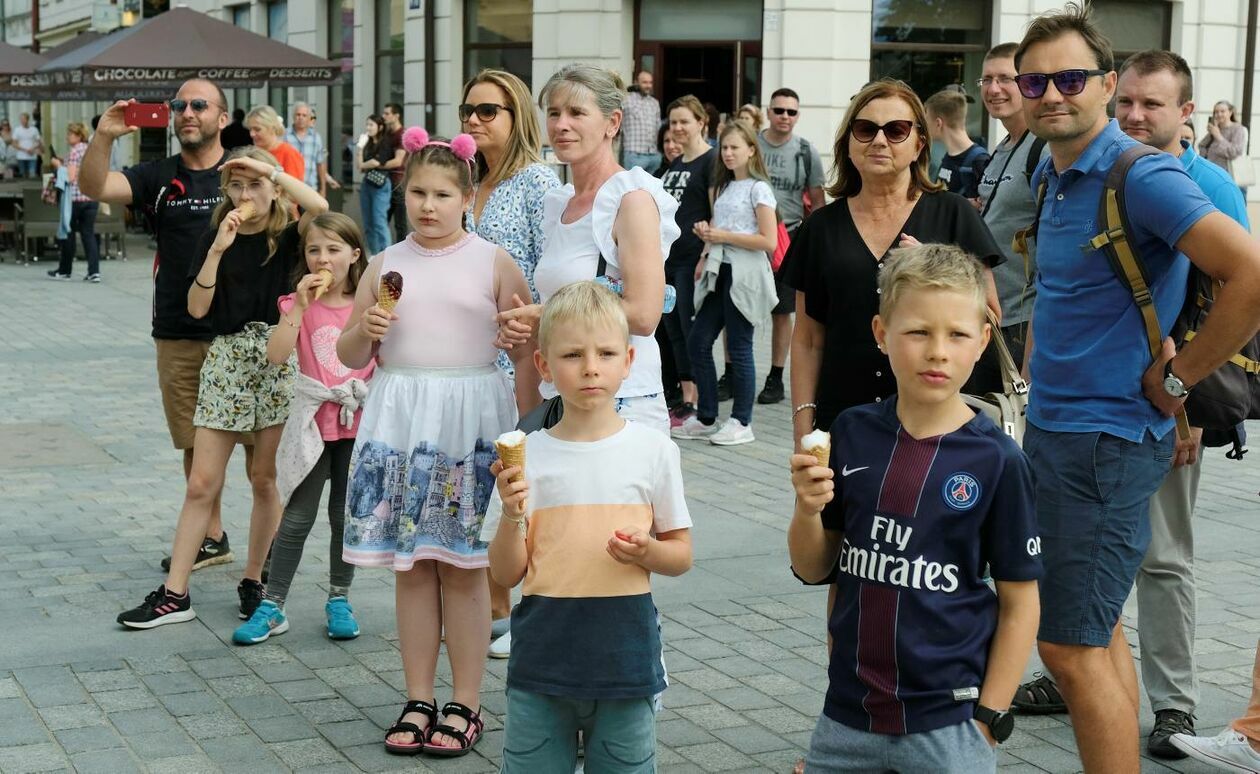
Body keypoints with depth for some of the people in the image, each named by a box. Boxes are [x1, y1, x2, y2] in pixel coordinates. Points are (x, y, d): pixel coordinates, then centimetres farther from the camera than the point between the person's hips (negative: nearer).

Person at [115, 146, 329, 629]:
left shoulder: (287, 238, 1)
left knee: (265, 478, 7)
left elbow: (319, 206, -21)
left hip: (276, 358, -1)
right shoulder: (215, 238, 5)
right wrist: (218, 250, -13)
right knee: (201, 483, 1)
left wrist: (268, 168, -14)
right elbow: (197, 308, -4)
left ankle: (253, 580, 21)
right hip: (226, 358, 1)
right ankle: (175, 594, 3)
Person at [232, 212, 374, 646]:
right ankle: (272, 607, 9)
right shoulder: (298, 303, -1)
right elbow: (276, 355, -15)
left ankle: (339, 601, 24)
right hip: (313, 420, -1)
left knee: (345, 516, 10)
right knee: (297, 518, 2)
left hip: (358, 420, 1)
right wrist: (302, 305, -19)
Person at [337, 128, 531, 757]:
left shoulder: (494, 263, 1)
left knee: (461, 565, 1)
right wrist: (365, 331, -8)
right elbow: (350, 355, 13)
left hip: (469, 421, -3)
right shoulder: (386, 264, 8)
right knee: (410, 563, 7)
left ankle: (465, 704, 11)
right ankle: (418, 699, 17)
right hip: (400, 422, 3)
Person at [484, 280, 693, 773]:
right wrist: (512, 514, -18)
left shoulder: (654, 451, -2)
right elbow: (507, 574, 0)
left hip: (625, 655, 0)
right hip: (543, 657, 0)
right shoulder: (526, 455, -2)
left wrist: (647, 552, -15)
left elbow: (682, 555, 5)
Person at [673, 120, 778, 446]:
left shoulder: (758, 189, -6)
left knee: (739, 347, -2)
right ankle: (706, 418, 15)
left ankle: (741, 423, 8)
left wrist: (724, 236, -14)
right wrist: (706, 233, 4)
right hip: (718, 272, 8)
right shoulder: (722, 187, 16)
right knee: (698, 342, 5)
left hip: (744, 276, -8)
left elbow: (769, 241, -14)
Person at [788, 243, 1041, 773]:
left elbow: (1019, 604, -4)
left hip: (946, 723, -3)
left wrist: (986, 721, -7)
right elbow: (813, 568, 7)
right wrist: (808, 510, -12)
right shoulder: (853, 433, -2)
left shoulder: (996, 460, -10)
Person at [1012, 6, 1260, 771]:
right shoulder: (1052, 174, 10)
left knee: (1071, 645, -7)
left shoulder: (1140, 175, -17)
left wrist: (1176, 377, -20)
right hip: (1051, 424, 9)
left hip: (1108, 439, -9)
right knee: (1097, 629, 15)